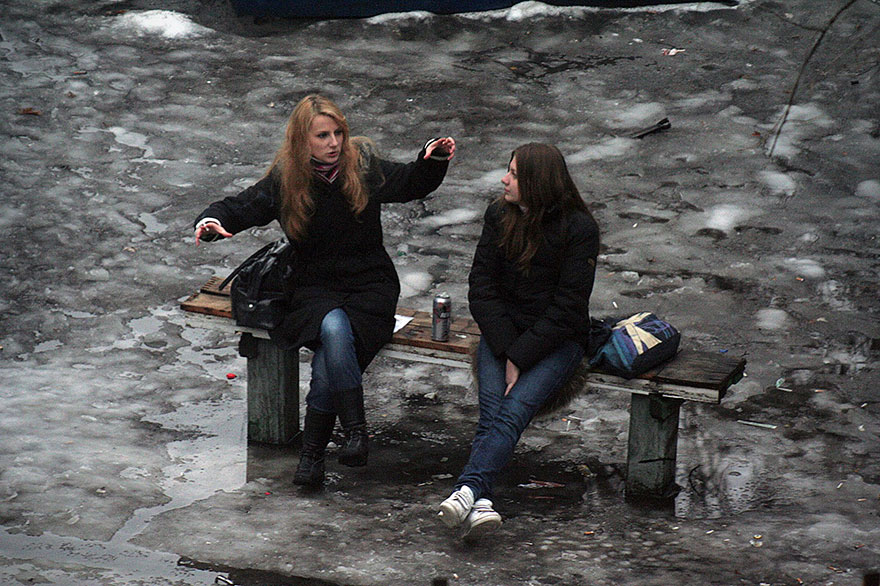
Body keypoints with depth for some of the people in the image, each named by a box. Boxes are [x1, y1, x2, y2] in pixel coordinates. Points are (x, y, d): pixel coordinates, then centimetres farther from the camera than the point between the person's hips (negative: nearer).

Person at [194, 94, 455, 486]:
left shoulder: (364, 168, 0)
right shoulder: (283, 181, -1)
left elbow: (411, 184, 15)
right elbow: (239, 207, 6)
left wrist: (433, 160, -5)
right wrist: (211, 221, -16)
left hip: (370, 285, 0)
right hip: (315, 288, 0)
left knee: (328, 361, -29)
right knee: (333, 328, -36)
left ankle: (312, 451, -17)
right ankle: (355, 431, -29)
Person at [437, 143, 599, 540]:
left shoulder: (579, 228, -7)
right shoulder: (499, 217, 6)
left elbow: (567, 307, -11)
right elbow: (481, 289, 2)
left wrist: (521, 357, -18)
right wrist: (506, 350, -12)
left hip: (557, 339, -3)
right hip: (502, 332, 3)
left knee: (516, 407, -29)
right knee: (491, 407, -24)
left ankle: (467, 489, -46)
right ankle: (479, 504, -42)